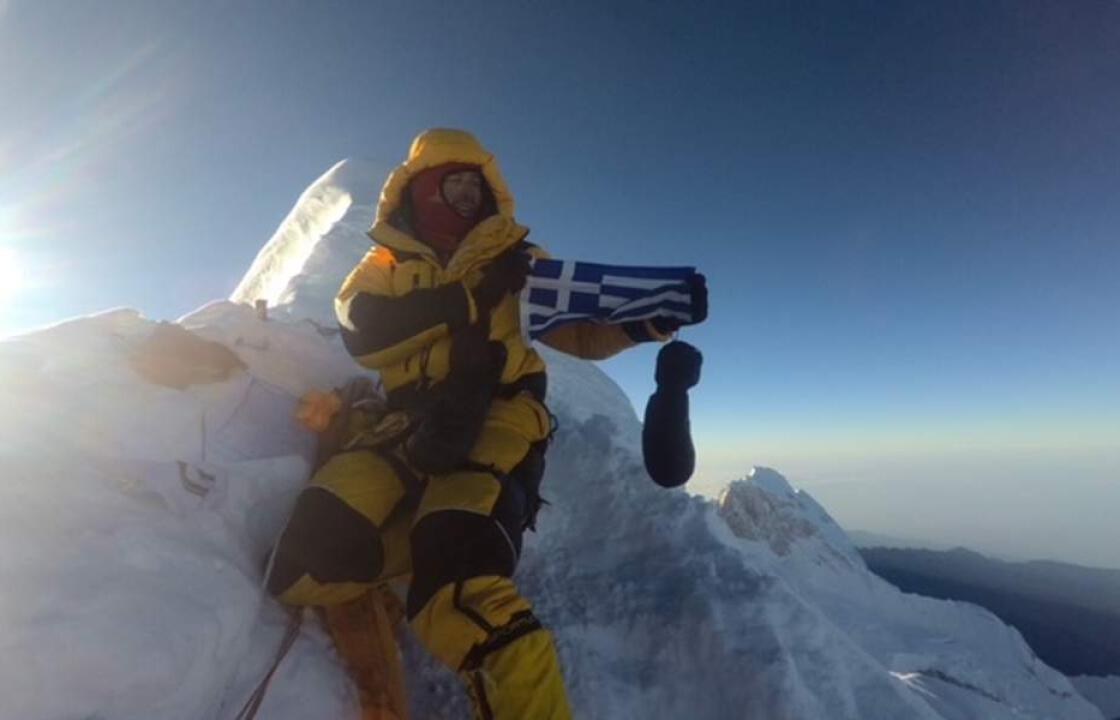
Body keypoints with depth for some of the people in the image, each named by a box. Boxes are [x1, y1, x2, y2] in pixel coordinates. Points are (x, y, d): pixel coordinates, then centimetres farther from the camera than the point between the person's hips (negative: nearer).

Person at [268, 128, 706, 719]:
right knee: (317, 551, -22)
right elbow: (364, 331, -3)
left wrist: (647, 321, -1)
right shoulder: (385, 264, 18)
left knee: (459, 575, -27)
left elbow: (581, 334, 18)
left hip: (496, 418, -2)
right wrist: (473, 294, -12)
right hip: (409, 426, 2)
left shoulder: (510, 255, 20)